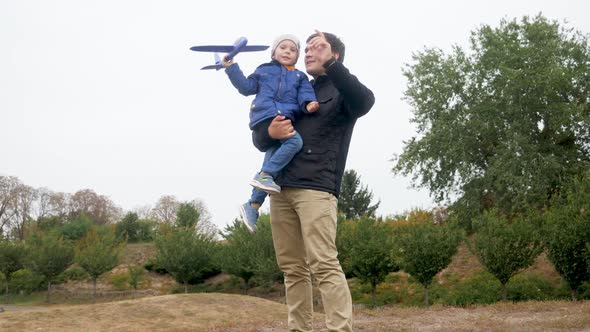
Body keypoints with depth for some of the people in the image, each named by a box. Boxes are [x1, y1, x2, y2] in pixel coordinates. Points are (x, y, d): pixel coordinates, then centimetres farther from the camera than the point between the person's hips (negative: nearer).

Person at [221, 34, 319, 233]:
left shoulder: (300, 77, 24)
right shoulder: (264, 70, 19)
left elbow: (305, 93, 7)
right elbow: (246, 87, 17)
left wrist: (308, 104, -17)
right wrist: (231, 68, 10)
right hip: (266, 117, -5)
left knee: (272, 159, 2)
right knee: (294, 141, -29)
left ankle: (253, 205, 7)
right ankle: (264, 175, -31)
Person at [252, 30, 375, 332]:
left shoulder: (341, 91, 8)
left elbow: (364, 101, -19)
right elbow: (259, 140, 21)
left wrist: (330, 65, -30)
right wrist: (270, 133, -4)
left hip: (316, 188, -6)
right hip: (281, 189, 6)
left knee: (324, 265, -15)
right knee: (292, 268, 5)